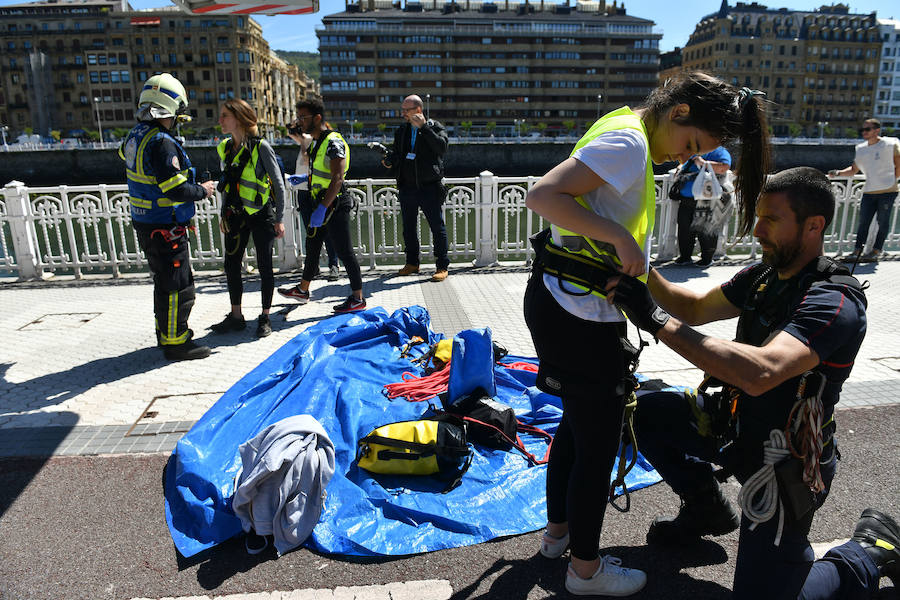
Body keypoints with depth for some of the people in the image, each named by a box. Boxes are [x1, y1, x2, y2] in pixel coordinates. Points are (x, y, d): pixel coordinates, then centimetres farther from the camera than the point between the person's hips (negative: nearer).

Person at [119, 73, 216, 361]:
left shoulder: (136, 135, 7)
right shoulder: (161, 143, -23)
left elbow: (124, 153, 31)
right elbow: (177, 190, -27)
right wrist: (202, 190, -9)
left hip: (144, 224, 10)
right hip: (165, 229, -10)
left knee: (164, 280, 21)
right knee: (177, 286, 0)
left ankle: (166, 332, 34)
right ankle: (175, 342, 9)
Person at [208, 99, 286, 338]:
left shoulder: (260, 147, -12)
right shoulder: (224, 148, 8)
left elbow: (278, 184, -9)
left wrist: (279, 219, -9)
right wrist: (223, 215, 17)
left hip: (261, 215, -6)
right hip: (235, 216, 7)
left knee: (264, 267, 2)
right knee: (231, 266, 9)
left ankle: (265, 318, 15)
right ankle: (236, 317, 22)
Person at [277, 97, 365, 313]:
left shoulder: (333, 143, -18)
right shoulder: (316, 142, 14)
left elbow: (337, 178, -27)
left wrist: (322, 208, -31)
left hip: (335, 205, -10)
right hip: (322, 204, 10)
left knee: (344, 251, -5)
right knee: (312, 245, 19)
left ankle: (358, 298, 5)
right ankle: (303, 290, 34)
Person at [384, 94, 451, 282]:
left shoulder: (434, 127, 0)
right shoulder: (401, 131, 14)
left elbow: (442, 147, -18)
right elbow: (397, 154, 21)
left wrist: (424, 126, -18)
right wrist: (389, 162, -1)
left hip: (430, 187, -5)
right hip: (407, 188, 5)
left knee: (437, 227, -1)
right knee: (408, 228, 11)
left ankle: (442, 267, 8)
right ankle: (412, 263, 26)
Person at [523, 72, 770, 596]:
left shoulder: (623, 132, 15)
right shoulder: (629, 143, -16)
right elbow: (543, 195, -26)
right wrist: (620, 236, -26)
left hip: (557, 301, 11)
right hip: (581, 318, -11)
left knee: (577, 423, 23)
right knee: (598, 441, 5)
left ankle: (557, 531, 42)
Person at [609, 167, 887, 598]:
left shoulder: (835, 303, -28)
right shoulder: (764, 276, -1)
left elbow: (760, 372, -44)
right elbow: (696, 308, 6)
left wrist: (657, 321, -44)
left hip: (783, 465, -7)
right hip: (736, 422, 8)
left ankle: (875, 550, 23)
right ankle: (706, 508, 23)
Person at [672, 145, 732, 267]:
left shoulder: (719, 152, -2)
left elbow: (724, 167, -22)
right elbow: (684, 164, 38)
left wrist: (703, 162, -18)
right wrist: (680, 168, 13)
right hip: (686, 201, 7)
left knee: (705, 231, -1)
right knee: (685, 229, 9)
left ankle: (707, 258, 14)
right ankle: (684, 256, 22)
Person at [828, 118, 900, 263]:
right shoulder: (861, 149, 10)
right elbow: (854, 170, 17)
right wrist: (838, 173, 0)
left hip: (888, 191, -4)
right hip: (868, 192, 4)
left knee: (883, 222, 2)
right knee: (863, 222, 2)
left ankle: (876, 251, 10)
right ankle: (857, 251, 5)